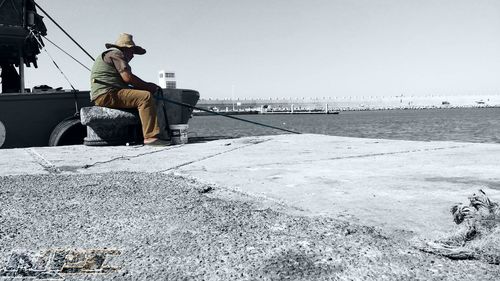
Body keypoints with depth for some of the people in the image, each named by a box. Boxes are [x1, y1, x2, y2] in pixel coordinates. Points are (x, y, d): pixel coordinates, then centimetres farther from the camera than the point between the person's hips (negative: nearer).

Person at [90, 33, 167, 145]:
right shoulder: (115, 54, -2)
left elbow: (124, 82, 22)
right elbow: (128, 77, -15)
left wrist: (147, 86, 10)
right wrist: (147, 86, -3)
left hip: (103, 96, 11)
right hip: (107, 95, -11)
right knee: (146, 97, -20)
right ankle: (150, 137, -29)